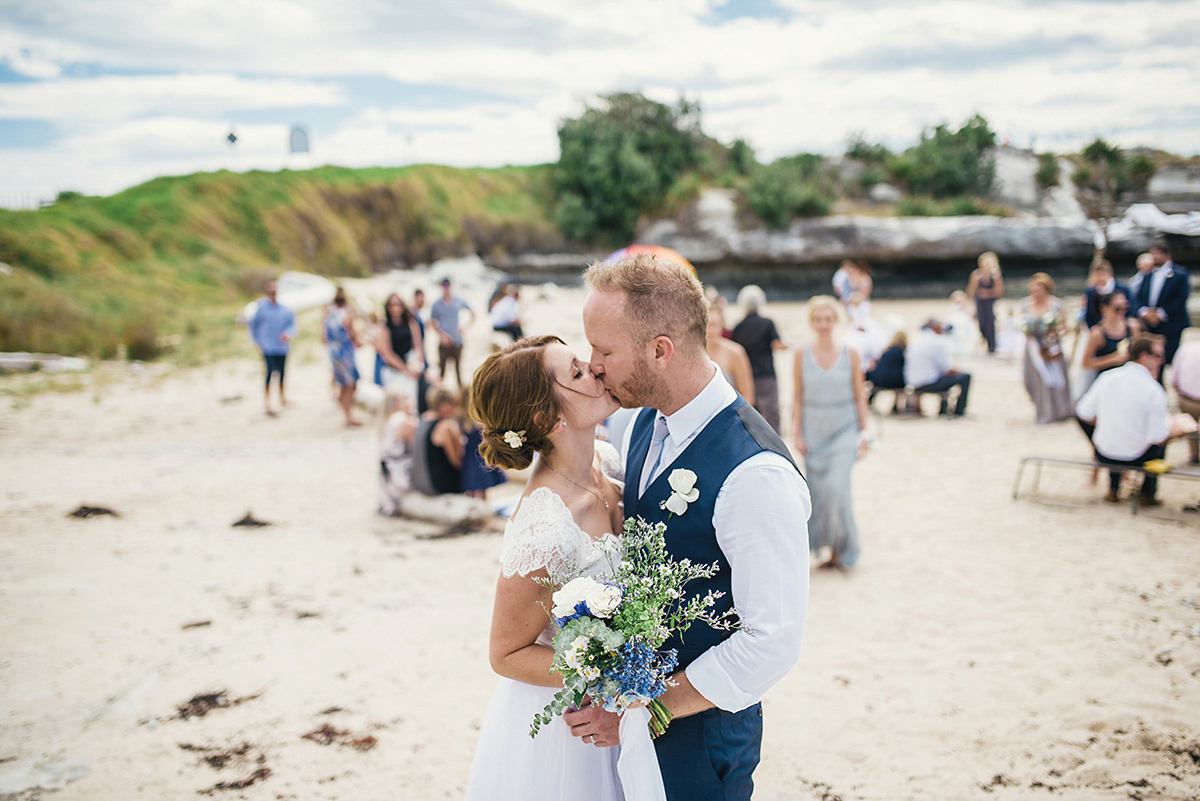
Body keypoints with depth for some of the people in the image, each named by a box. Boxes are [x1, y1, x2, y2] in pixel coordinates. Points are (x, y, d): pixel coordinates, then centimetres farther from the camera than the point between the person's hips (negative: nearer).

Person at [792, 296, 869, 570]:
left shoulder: (850, 354, 0)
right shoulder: (802, 354, 1)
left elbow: (860, 397, 4)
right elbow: (798, 397, 4)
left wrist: (863, 433, 0)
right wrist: (797, 434, -1)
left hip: (844, 431, -1)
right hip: (814, 432, 2)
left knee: (836, 487, -15)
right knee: (818, 491, 2)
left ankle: (842, 549, 3)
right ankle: (830, 550, 17)